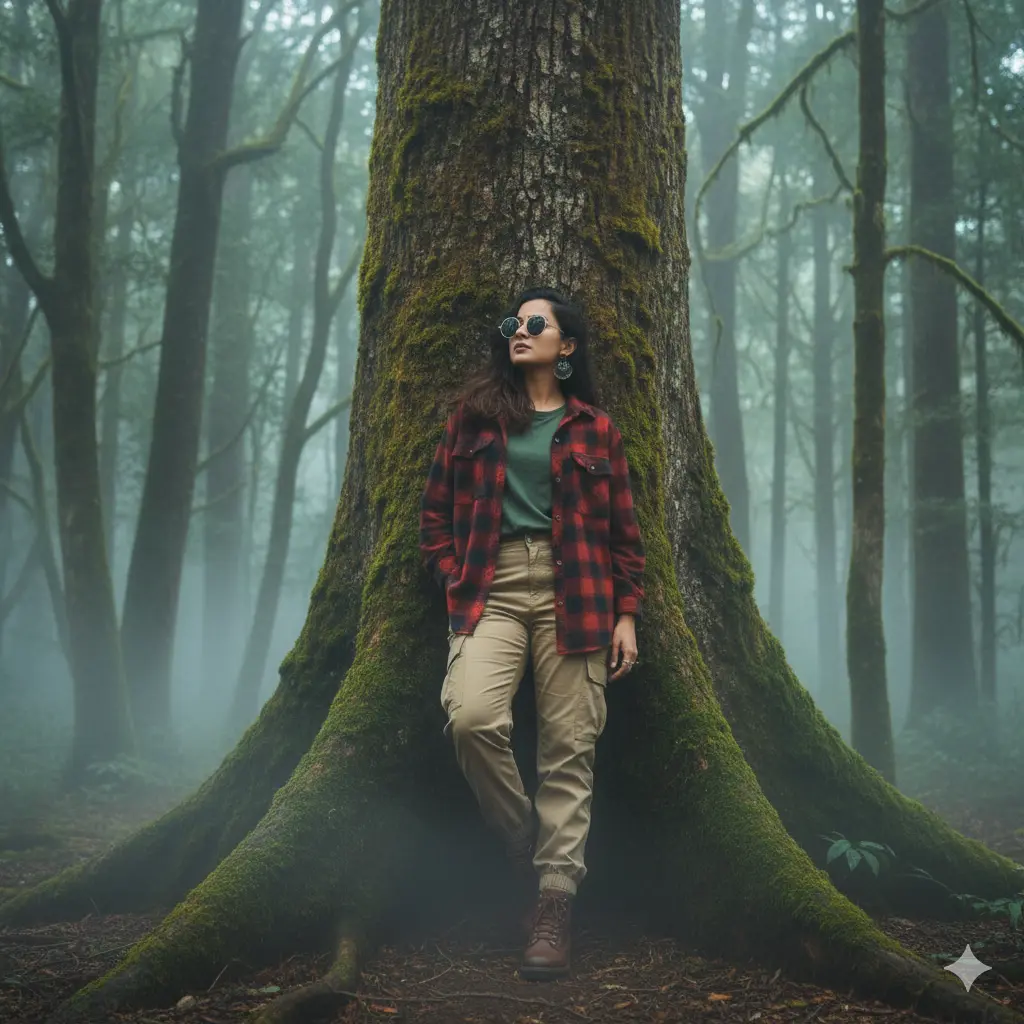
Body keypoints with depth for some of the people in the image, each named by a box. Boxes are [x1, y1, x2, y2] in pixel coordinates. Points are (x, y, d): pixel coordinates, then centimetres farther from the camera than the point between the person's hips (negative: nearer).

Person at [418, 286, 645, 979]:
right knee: (471, 716, -23)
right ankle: (528, 844, 2)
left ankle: (554, 901, 2)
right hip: (492, 589, 1)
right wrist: (454, 581, 3)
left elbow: (624, 531, 10)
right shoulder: (476, 414, 13)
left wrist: (625, 615, 4)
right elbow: (436, 509, 14)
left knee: (569, 747, -5)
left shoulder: (593, 428, 10)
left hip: (573, 592, 0)